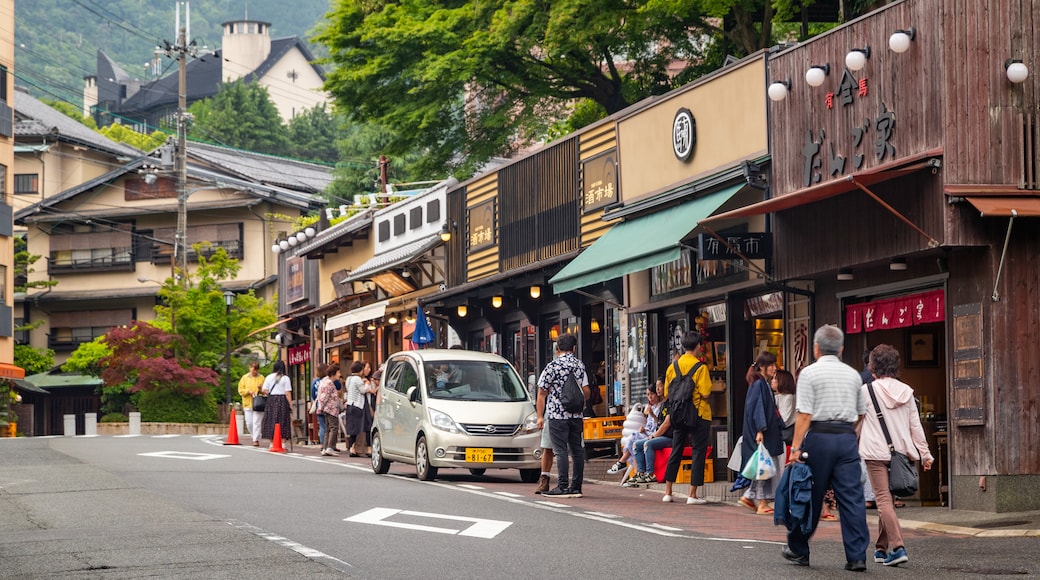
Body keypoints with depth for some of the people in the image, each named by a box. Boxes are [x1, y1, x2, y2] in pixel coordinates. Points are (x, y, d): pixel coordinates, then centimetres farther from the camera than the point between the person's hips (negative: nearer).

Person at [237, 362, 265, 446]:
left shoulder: (261, 378, 6)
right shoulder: (244, 378, 8)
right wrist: (248, 391, -11)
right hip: (248, 404, 2)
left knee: (257, 422, -10)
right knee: (249, 423, 2)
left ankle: (256, 440, -9)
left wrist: (261, 388, -13)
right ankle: (255, 437, 22)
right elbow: (240, 391, 5)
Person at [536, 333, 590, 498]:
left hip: (557, 415, -5)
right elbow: (586, 392, 8)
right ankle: (576, 487, 11)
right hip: (576, 415, 5)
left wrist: (540, 416, 1)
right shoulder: (580, 365, 7)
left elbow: (542, 393, -6)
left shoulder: (552, 366, -7)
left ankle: (563, 487, -8)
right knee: (577, 450, 8)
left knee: (561, 451, -5)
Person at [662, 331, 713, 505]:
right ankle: (692, 495, -1)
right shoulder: (700, 367, -12)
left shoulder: (673, 366, 4)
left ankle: (668, 492, 16)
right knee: (698, 453, 1)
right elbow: (705, 393, -17)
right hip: (699, 415, -5)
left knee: (676, 452, 14)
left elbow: (666, 394, 6)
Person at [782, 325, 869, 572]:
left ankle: (797, 550, 19)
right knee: (852, 498, 1)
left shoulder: (809, 373, -3)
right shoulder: (853, 374, 12)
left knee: (810, 496, 7)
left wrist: (796, 447, -11)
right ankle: (857, 556, -4)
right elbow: (861, 413, 19)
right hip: (848, 437, 4)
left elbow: (804, 415, -10)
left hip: (819, 437, -4)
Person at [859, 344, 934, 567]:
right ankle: (882, 547, 24)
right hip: (900, 452, 5)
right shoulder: (906, 392, 7)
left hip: (876, 452, -5)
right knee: (888, 499, 17)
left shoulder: (867, 390, -5)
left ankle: (898, 547, -23)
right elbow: (916, 425, 8)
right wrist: (925, 454, 13)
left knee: (883, 500, -9)